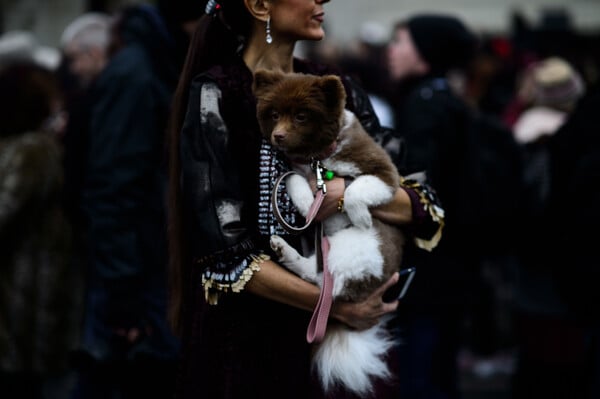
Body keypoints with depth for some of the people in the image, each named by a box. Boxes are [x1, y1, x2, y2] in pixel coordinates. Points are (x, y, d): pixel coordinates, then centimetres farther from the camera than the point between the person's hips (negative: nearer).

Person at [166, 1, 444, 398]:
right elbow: (224, 251, -16)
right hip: (251, 334, -5)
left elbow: (424, 206, -1)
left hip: (345, 336, 5)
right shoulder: (215, 95, -11)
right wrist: (334, 305, -19)